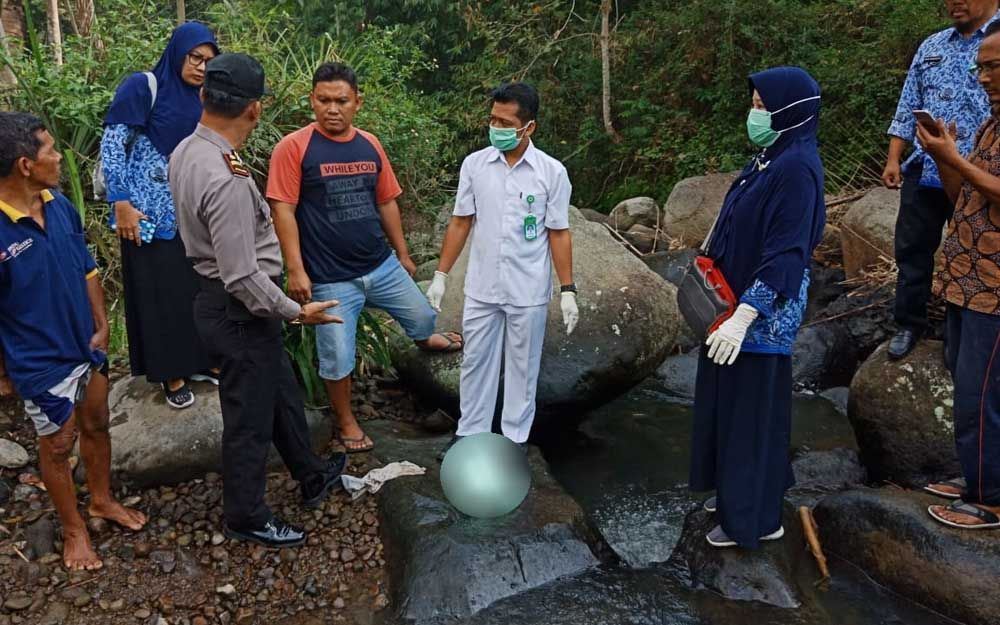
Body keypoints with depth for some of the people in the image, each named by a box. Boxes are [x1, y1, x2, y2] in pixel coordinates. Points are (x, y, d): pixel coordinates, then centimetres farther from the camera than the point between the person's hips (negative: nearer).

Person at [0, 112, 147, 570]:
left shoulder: (60, 206, -5)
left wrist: (102, 325, 2)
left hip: (87, 345, 6)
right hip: (41, 362, -6)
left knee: (96, 425, 21)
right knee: (58, 445, 12)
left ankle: (102, 500, 45)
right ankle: (73, 530, 32)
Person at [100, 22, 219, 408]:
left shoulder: (199, 99, 10)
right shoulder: (143, 86, -8)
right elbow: (112, 146, -12)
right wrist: (122, 205, -17)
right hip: (151, 213, -6)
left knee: (196, 287, 11)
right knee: (160, 292, 3)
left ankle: (198, 361, 27)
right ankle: (171, 373, 16)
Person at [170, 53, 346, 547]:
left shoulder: (186, 152, 0)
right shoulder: (227, 182, -30)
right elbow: (243, 278, -28)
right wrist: (297, 312, -17)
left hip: (216, 297, 10)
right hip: (240, 311, -10)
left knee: (281, 391, 24)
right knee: (250, 417, 9)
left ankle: (312, 475, 44)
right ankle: (245, 518, 30)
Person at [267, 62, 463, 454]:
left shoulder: (370, 145, 4)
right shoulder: (294, 148, -12)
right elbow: (283, 211, -13)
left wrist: (402, 253, 16)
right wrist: (296, 270, -18)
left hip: (382, 266, 5)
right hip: (330, 278, -5)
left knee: (422, 318, 21)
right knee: (337, 357, 7)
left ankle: (424, 339, 58)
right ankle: (347, 422, 32)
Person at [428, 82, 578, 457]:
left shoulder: (552, 172, -8)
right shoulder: (474, 164, -3)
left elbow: (558, 234, -3)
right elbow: (460, 223, 4)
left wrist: (568, 291, -5)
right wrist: (440, 276, 3)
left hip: (529, 291, -2)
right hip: (481, 288, 2)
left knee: (522, 367, 11)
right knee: (476, 362, 13)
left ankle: (515, 440, 27)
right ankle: (470, 433, 31)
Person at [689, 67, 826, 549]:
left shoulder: (796, 168, -21)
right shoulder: (772, 156, 8)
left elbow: (786, 254, -26)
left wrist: (743, 316, -29)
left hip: (763, 311, -10)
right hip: (738, 300, 10)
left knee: (752, 409, 2)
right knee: (729, 401, 20)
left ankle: (754, 518, 19)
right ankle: (737, 490, 38)